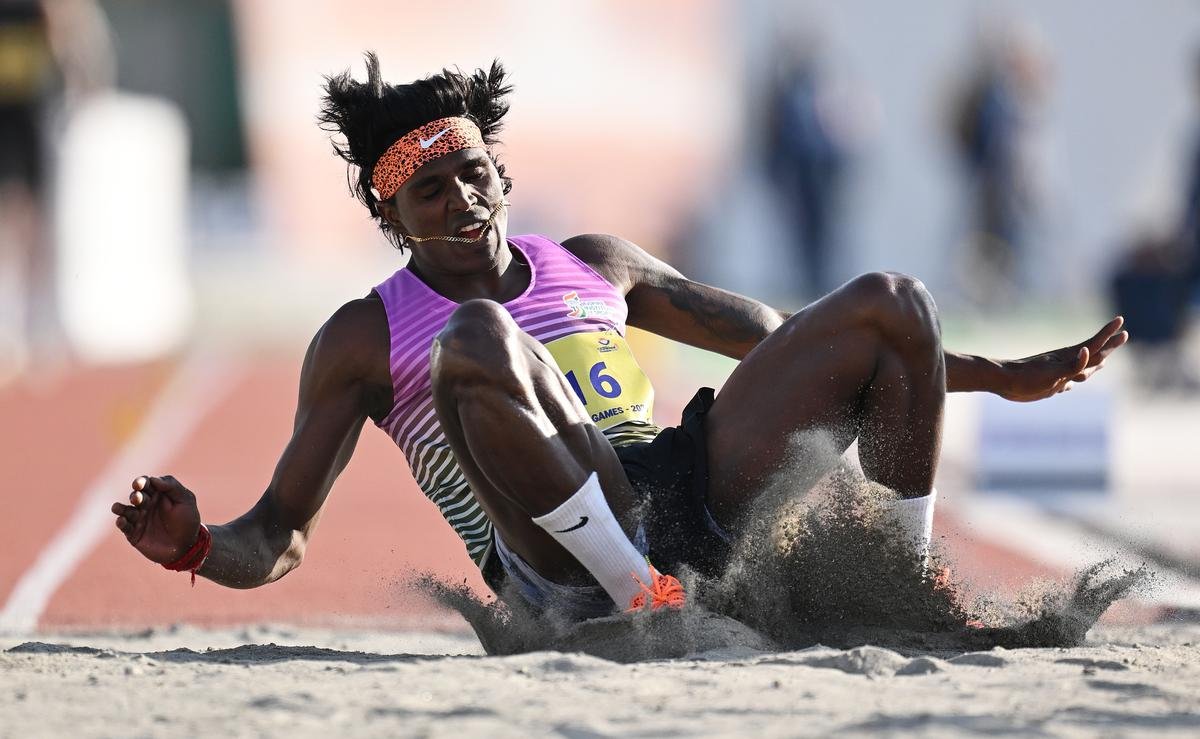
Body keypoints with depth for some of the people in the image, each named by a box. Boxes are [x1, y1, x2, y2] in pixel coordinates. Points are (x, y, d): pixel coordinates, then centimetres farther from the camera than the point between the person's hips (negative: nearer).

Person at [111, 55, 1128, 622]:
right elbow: (279, 540, 9)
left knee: (889, 301, 0)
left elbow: (780, 342, 29)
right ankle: (646, 603, -33)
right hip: (564, 565, -5)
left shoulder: (596, 266, 24)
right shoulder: (365, 339, 12)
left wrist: (997, 377, 26)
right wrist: (198, 547, -18)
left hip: (693, 496, 5)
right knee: (479, 338, -31)